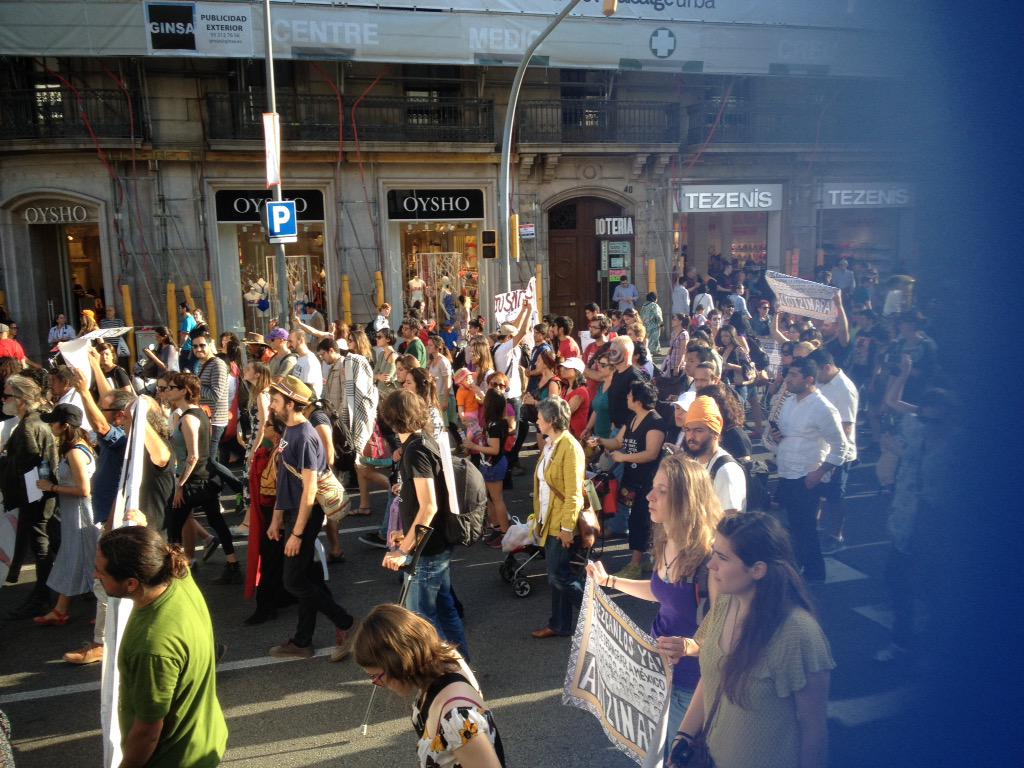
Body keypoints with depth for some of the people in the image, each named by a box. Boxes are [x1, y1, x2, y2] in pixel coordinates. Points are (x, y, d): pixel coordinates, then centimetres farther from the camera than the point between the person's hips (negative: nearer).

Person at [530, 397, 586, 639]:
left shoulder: (570, 447, -18)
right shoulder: (549, 445, 9)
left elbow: (573, 493, -20)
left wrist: (567, 527, -20)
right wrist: (538, 516, 14)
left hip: (564, 525, -9)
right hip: (549, 523, 9)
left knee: (560, 576, -3)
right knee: (556, 576, 15)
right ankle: (559, 625, 27)